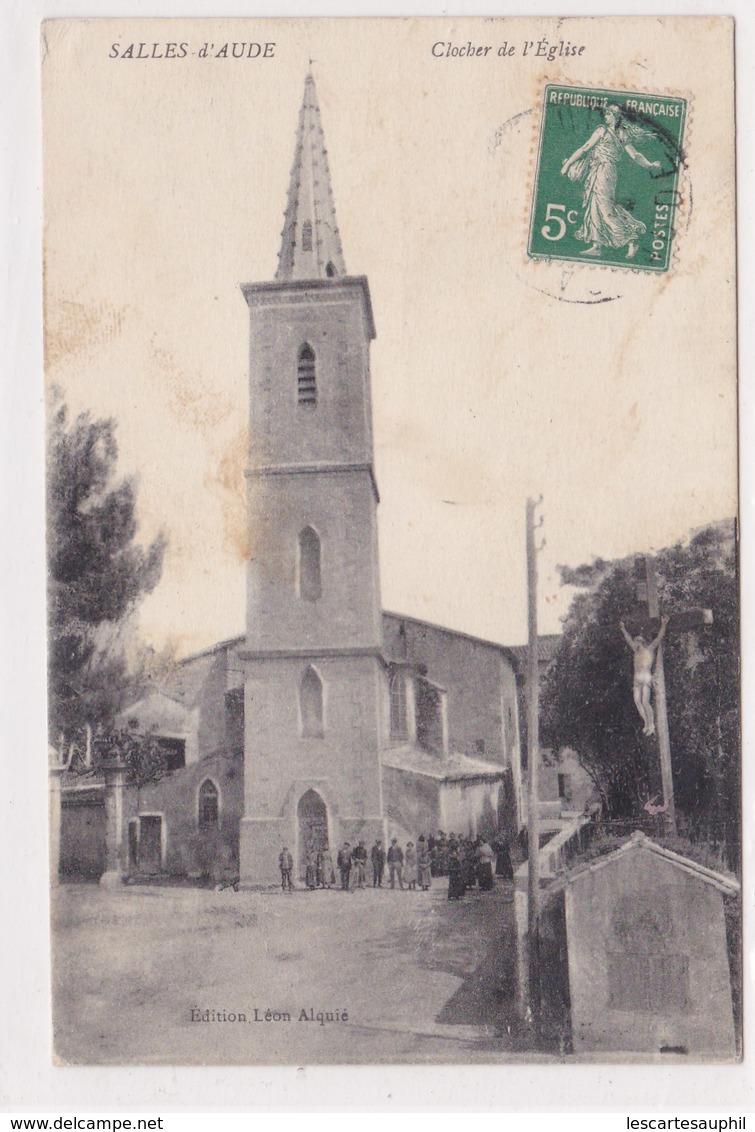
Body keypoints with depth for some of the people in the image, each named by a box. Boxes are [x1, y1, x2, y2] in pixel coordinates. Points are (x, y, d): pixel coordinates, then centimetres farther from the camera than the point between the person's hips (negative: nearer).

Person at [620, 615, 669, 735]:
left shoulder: (650, 649, 7)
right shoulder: (636, 651, 22)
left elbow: (660, 637, 0)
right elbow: (628, 639, 34)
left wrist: (663, 625, -8)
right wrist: (623, 629, 41)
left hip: (646, 678, -7)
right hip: (637, 679, 7)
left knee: (645, 702, -15)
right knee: (637, 701, -4)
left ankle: (651, 725, -12)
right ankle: (647, 724, 1)